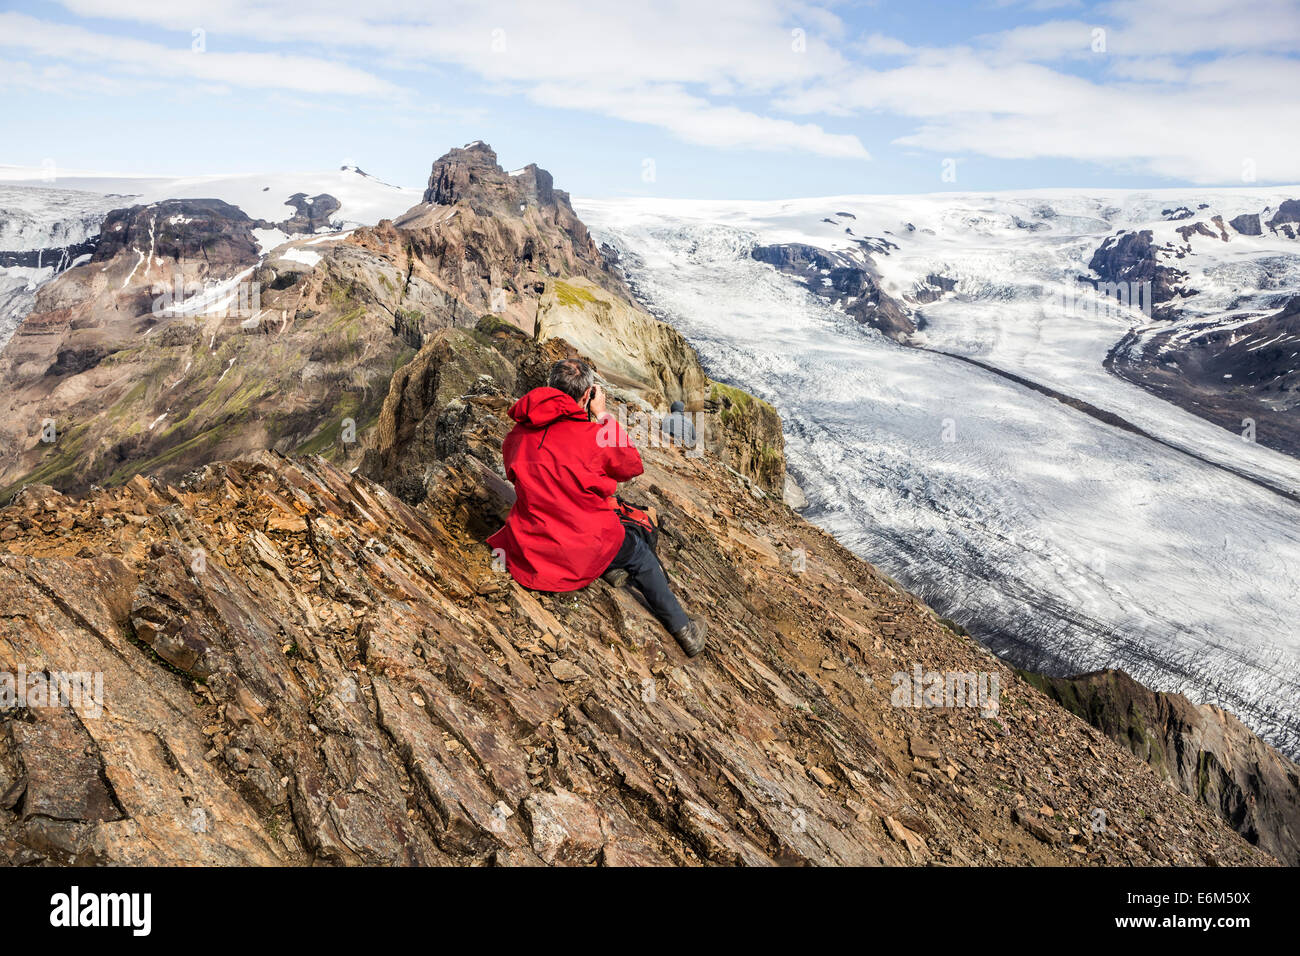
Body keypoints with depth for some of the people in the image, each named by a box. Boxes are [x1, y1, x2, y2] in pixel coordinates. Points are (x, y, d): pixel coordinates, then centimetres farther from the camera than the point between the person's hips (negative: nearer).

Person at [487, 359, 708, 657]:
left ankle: (611, 569, 27)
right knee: (641, 553, 24)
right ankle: (683, 629, 32)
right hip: (584, 549, -5)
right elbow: (633, 465, 2)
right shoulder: (592, 435, -17)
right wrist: (603, 416, 3)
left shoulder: (516, 436, -2)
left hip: (529, 551, 5)